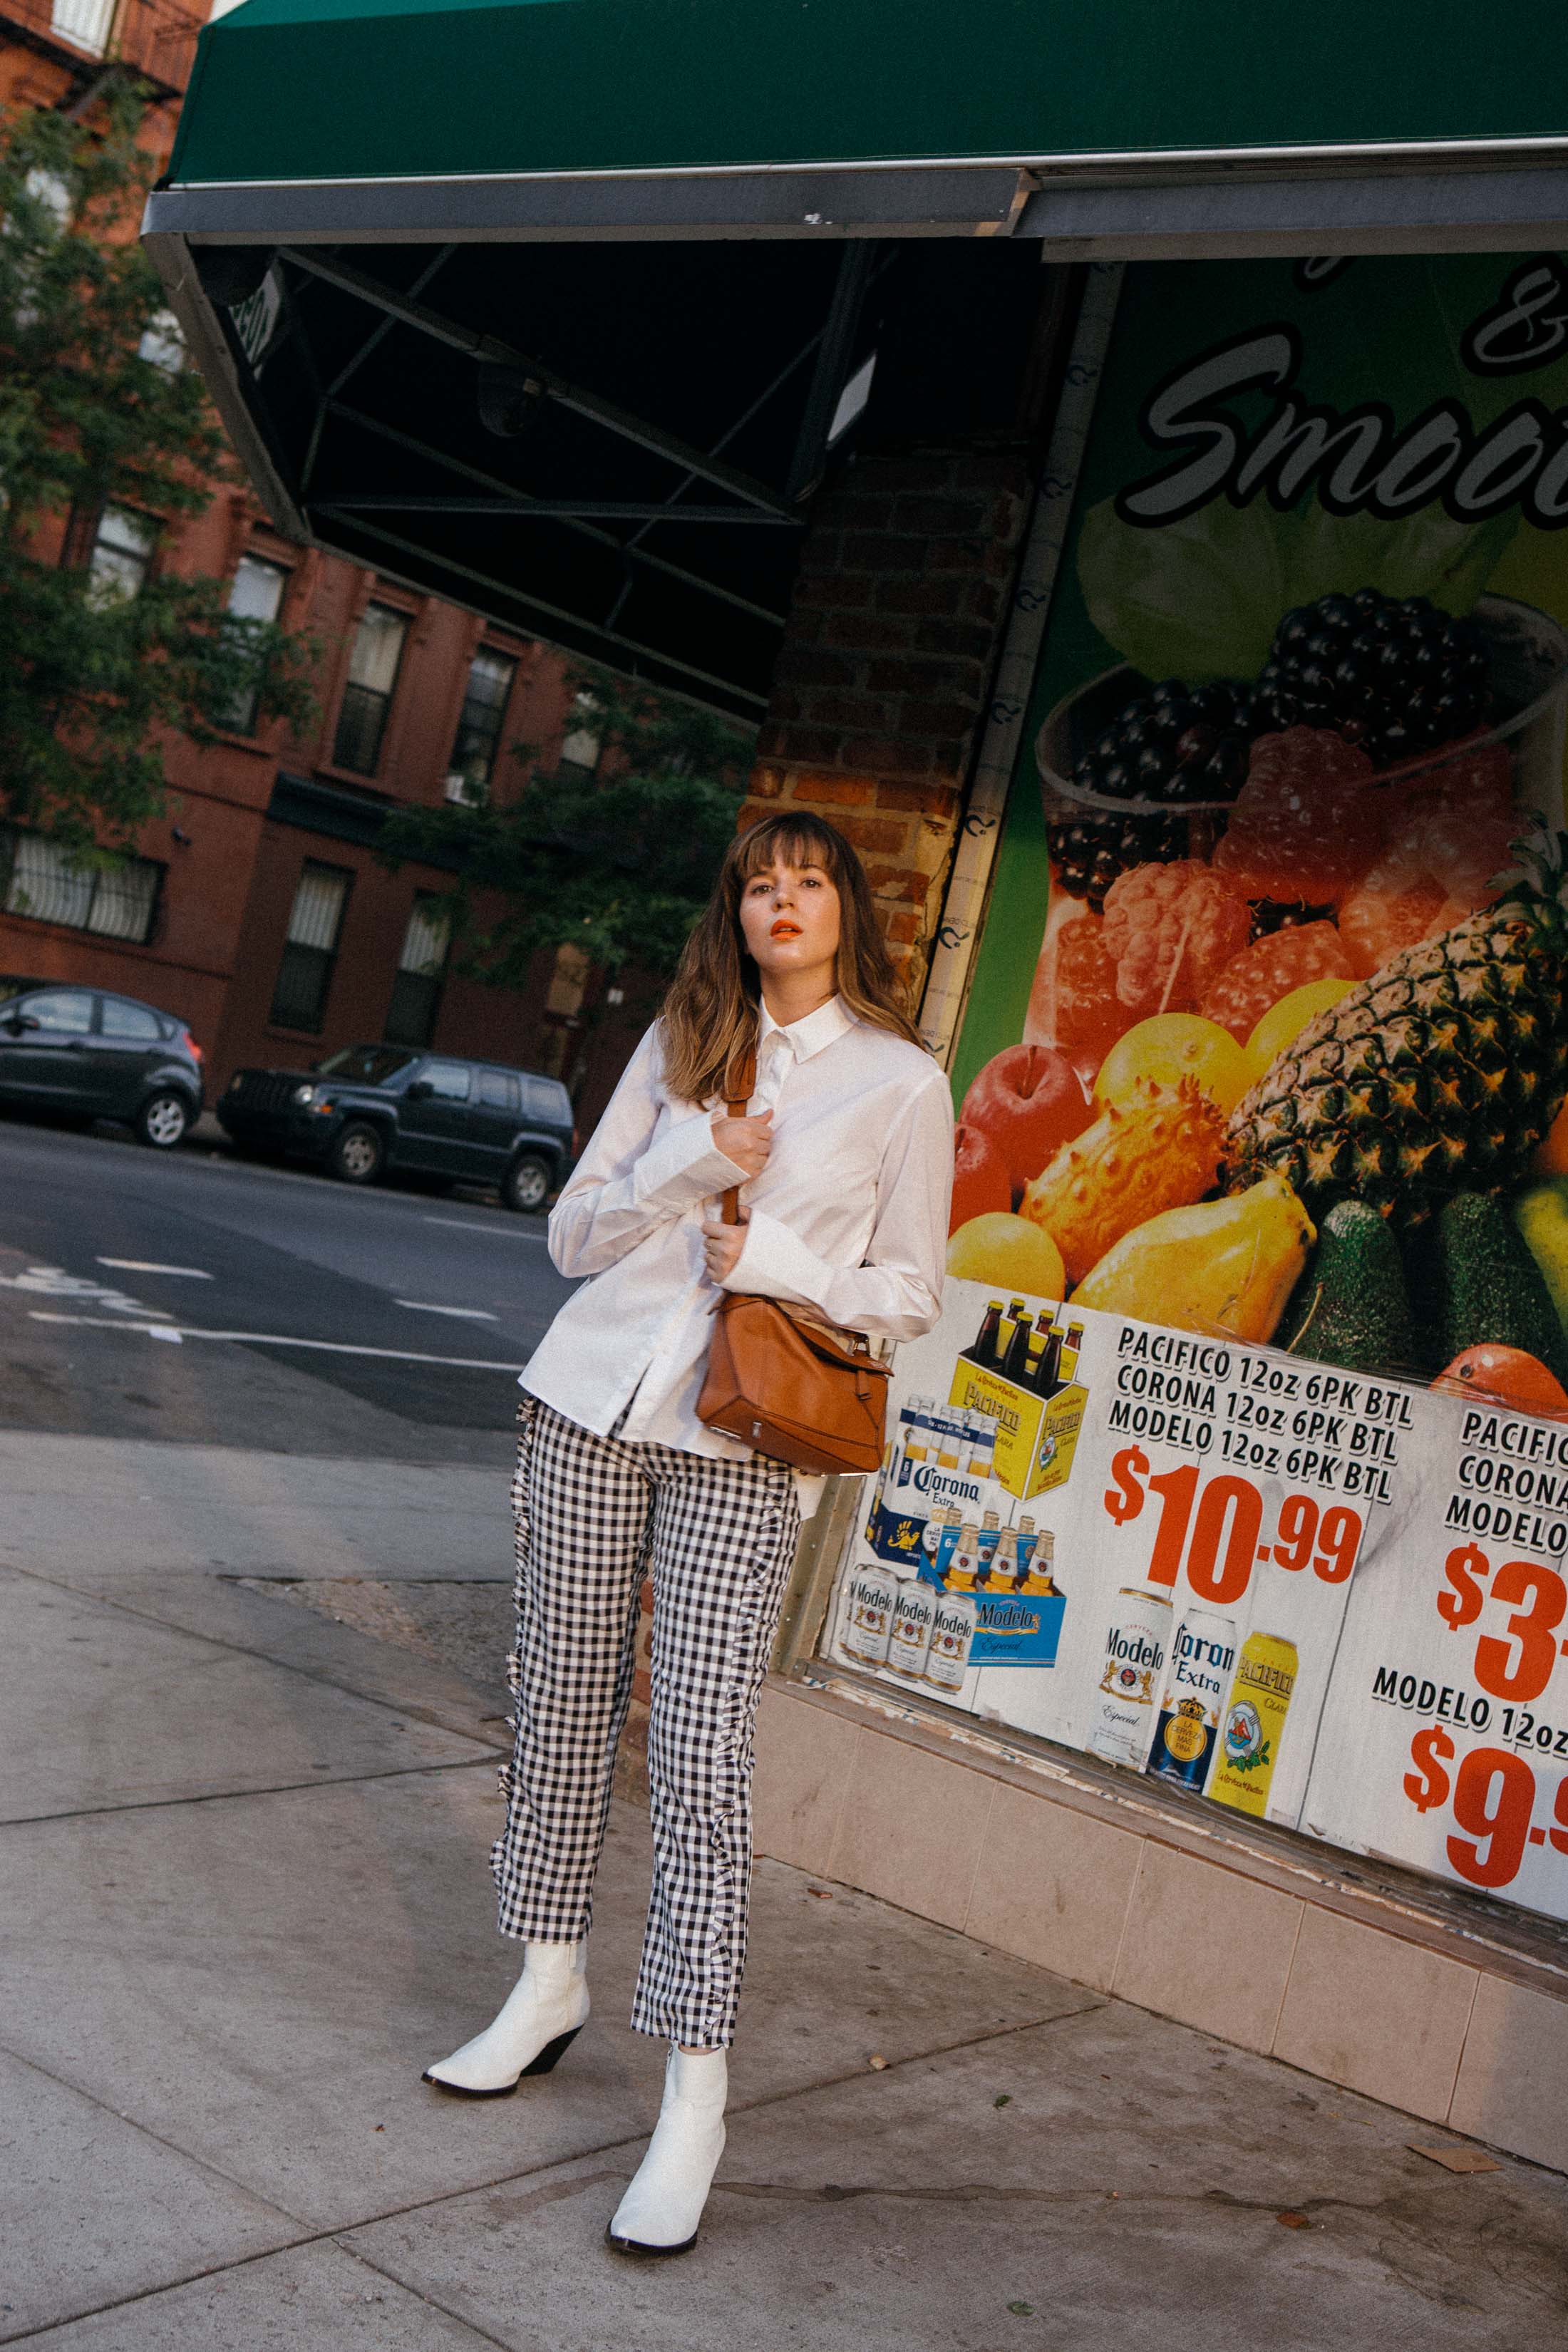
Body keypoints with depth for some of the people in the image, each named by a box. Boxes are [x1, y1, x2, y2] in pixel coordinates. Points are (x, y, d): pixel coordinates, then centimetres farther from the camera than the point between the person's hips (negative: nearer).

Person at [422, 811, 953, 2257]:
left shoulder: (902, 1083, 2)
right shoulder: (680, 1047, 11)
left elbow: (912, 1297, 4)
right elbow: (577, 1233, 9)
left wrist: (774, 1257, -12)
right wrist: (694, 1169, -7)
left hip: (747, 1447, -4)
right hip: (594, 1404, 4)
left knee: (702, 1757, -8)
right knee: (563, 1705, 11)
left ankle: (696, 2096, -1)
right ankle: (553, 1984, 30)